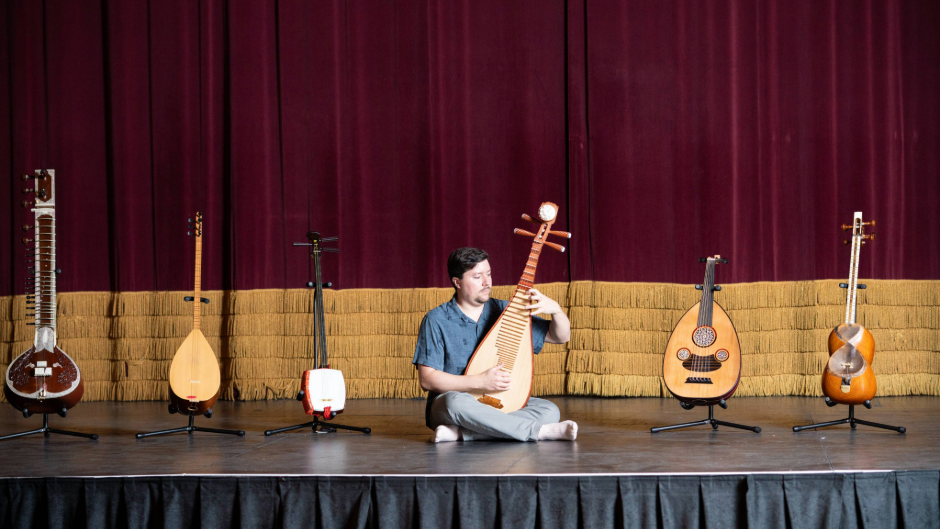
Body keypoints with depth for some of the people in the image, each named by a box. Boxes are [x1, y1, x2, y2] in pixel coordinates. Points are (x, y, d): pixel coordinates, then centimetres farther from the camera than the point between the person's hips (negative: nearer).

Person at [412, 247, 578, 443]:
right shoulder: (436, 321, -5)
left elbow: (561, 336, 9)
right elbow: (427, 379, -12)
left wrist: (555, 309, -14)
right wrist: (480, 381, -21)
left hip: (502, 404, 4)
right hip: (448, 405, -4)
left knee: (549, 411, -22)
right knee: (456, 402, -39)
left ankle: (460, 433, -29)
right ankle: (541, 431, -30)